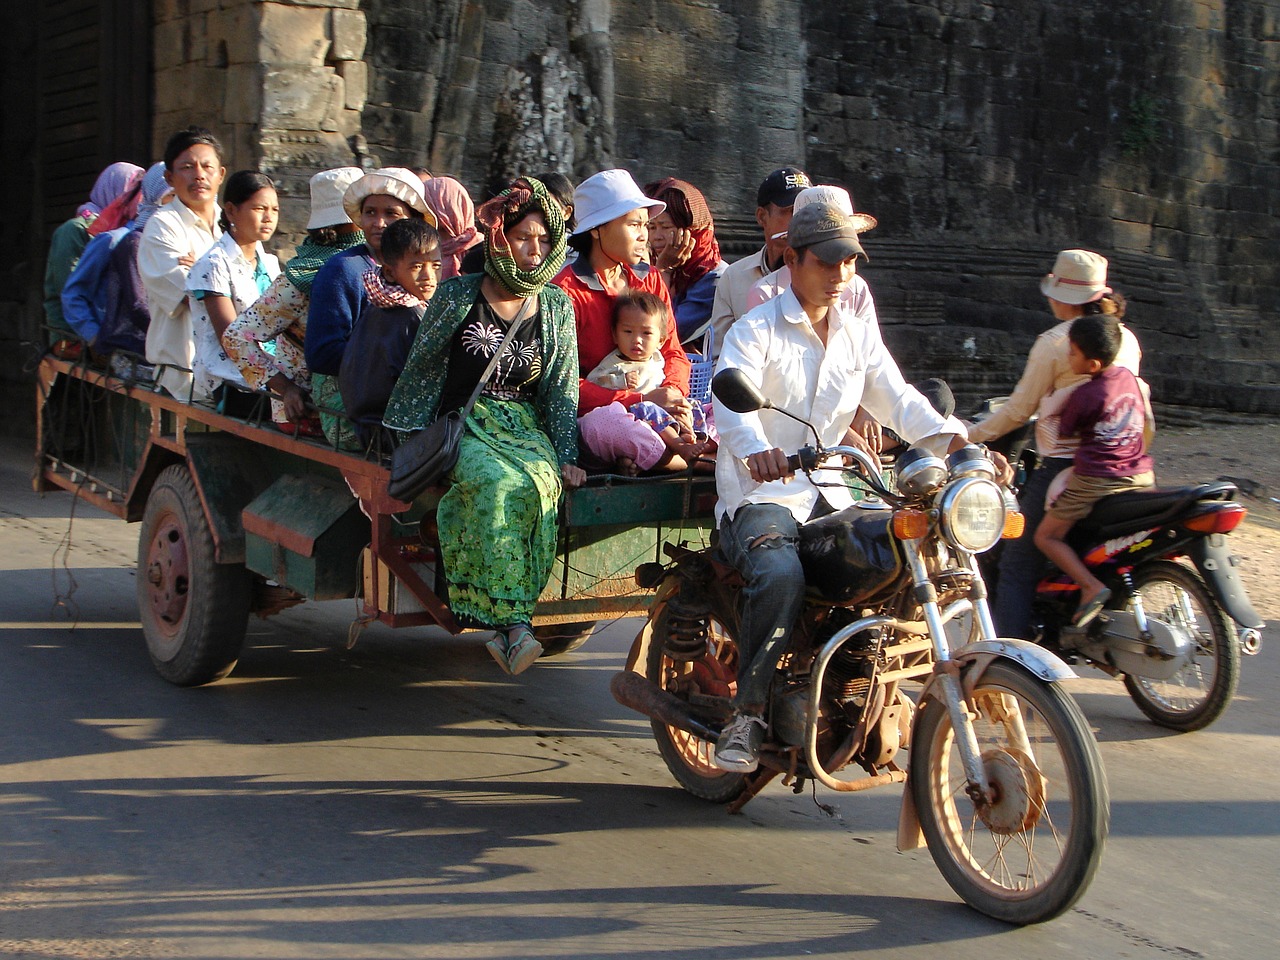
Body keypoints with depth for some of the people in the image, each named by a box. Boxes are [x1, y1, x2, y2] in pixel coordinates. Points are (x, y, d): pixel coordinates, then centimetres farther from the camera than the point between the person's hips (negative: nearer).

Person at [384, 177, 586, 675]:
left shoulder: (557, 305, 12)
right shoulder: (458, 295, 3)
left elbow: (563, 389, 12)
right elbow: (420, 369, 8)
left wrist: (566, 457, 1)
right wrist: (401, 446, 4)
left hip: (526, 428, 2)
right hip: (463, 424, -2)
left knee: (541, 482, -34)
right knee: (501, 484, -36)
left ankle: (503, 622, -35)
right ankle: (515, 622, -38)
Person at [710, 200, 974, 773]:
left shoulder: (859, 336, 16)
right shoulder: (755, 331, -3)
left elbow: (897, 399, 5)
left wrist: (952, 437, -16)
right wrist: (755, 448, -44)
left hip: (828, 494, 6)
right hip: (759, 494, -6)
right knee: (781, 576, -34)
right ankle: (748, 714, -22)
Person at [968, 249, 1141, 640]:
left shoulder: (1053, 343, -9)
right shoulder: (1127, 339, 9)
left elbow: (1019, 410, -5)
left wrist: (969, 434, 7)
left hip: (1063, 466, -7)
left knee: (1017, 568, 0)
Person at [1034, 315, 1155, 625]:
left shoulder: (1083, 395, -14)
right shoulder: (1129, 377, 6)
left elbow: (1062, 432, -1)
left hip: (1095, 480, -7)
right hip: (1141, 476, 7)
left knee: (1046, 536, 1)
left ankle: (1091, 586, -14)